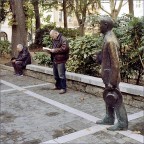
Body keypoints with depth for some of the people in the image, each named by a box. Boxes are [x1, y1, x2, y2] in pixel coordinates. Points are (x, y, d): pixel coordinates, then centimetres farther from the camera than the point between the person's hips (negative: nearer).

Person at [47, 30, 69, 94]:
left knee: (61, 75, -5)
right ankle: (58, 85, 32)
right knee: (56, 74, 17)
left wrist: (54, 50, -19)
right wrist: (51, 50, 6)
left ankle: (63, 88, 3)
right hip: (54, 60, 9)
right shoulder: (54, 40, 17)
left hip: (60, 60, -9)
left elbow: (64, 49, -23)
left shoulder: (63, 39, -13)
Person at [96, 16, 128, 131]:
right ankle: (109, 118, 34)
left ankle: (122, 123, 15)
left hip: (111, 76, -10)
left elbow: (115, 63, -24)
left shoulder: (110, 41, -23)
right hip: (108, 75, 10)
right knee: (108, 98, 19)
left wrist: (113, 82, -22)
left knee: (116, 100, 2)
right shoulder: (108, 38, 8)